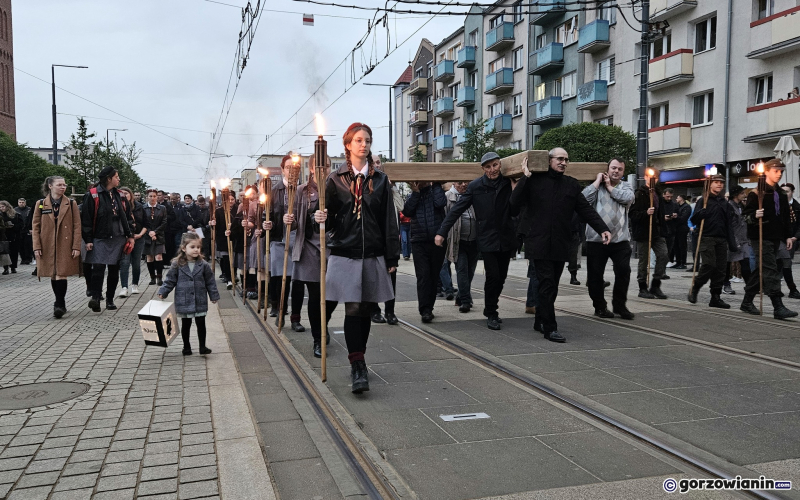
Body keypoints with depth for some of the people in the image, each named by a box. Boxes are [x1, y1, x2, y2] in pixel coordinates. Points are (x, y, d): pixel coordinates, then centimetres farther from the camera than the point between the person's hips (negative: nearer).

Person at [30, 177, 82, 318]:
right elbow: (35, 226, 5)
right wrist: (36, 247, -3)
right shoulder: (40, 204, 6)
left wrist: (76, 247, -7)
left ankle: (59, 304, -7)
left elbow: (77, 226, 0)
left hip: (65, 246, -2)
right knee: (53, 276, 9)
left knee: (61, 275, -11)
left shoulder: (71, 204, 3)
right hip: (47, 247, 2)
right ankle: (61, 304, 21)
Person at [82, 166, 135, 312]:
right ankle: (95, 298, -17)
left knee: (114, 270, 8)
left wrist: (129, 235, 13)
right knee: (98, 268, -17)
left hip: (117, 239, 6)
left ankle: (110, 299, 16)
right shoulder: (93, 195, -8)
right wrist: (88, 240, -12)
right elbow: (87, 218, -9)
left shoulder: (116, 194, 12)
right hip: (100, 239, -6)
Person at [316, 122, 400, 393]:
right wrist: (322, 218, -20)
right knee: (352, 309, -7)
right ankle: (357, 366, -3)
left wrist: (392, 257, 3)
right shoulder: (336, 179, 4)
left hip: (373, 255, 2)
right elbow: (330, 217, 4)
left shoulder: (380, 180, 7)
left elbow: (389, 221, 6)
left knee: (366, 310, 8)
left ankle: (358, 361, 23)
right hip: (345, 254, -2)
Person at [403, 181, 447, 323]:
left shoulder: (436, 191, 7)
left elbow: (440, 203, -16)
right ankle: (425, 310, -13)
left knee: (434, 275, 7)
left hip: (436, 240, 0)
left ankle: (428, 307, 20)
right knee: (423, 275, -10)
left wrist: (436, 184, -4)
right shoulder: (413, 195, 14)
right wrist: (415, 192, -6)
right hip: (419, 242, 0)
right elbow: (407, 211, -5)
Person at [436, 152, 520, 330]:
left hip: (506, 239, 3)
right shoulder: (475, 186, -4)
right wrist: (442, 232, -9)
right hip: (487, 239, -3)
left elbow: (515, 212, 3)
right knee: (493, 276, -11)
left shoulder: (508, 184, 3)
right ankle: (491, 315, 5)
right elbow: (457, 209, -4)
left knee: (501, 278, 10)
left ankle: (491, 310, 28)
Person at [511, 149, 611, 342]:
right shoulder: (535, 181, 1)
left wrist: (602, 229, -3)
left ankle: (540, 321, 27)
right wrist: (526, 176, -12)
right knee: (547, 284, -9)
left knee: (551, 286, 12)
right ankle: (550, 328, -4)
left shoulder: (572, 185, 13)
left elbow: (586, 210, 8)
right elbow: (515, 201, -7)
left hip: (560, 245, 5)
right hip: (539, 244, -5)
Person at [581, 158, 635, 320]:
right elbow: (585, 198, -11)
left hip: (620, 239, 1)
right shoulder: (597, 186, 8)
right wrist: (598, 180, -4)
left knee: (624, 271, -4)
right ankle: (600, 306, 18)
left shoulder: (626, 187, 14)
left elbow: (627, 198, -9)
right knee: (595, 274, 4)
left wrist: (609, 186, -1)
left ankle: (619, 305, 11)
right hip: (596, 239, -1)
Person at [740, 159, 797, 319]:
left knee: (761, 270, 12)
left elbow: (786, 217, 22)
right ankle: (778, 307, -16)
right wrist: (755, 216, -29)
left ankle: (747, 302, 21)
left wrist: (788, 236, 16)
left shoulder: (781, 194, 17)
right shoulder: (757, 193, -6)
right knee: (771, 271, -13)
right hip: (761, 238, -8)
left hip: (775, 238, 8)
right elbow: (746, 214, -8)